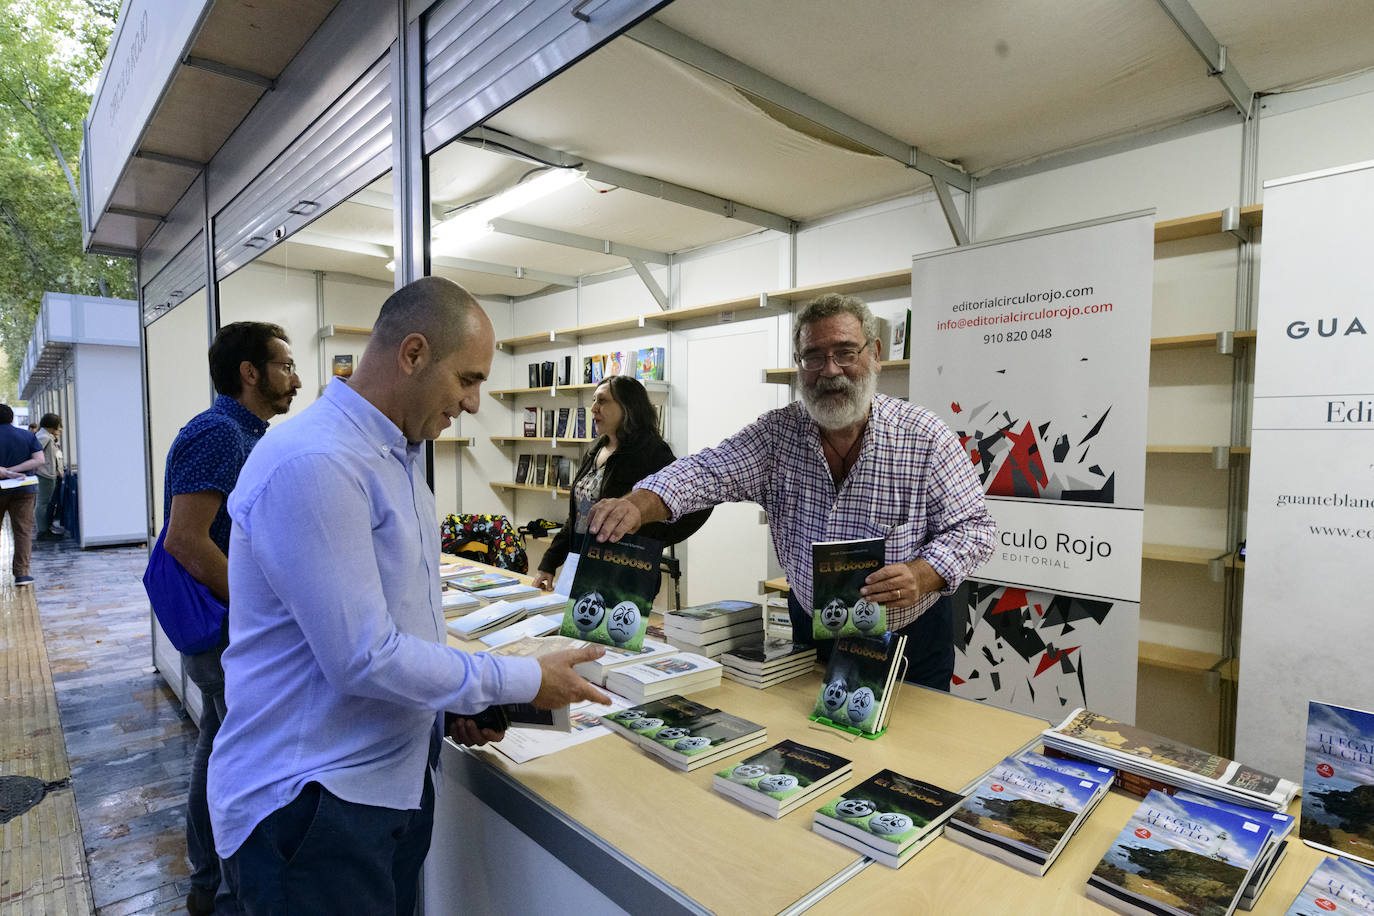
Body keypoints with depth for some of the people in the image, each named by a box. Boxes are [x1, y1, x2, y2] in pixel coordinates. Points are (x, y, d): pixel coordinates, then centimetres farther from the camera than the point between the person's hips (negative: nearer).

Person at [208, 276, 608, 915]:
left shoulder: (399, 456, 8)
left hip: (396, 777, 9)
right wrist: (524, 681, -17)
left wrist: (455, 705, 4)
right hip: (311, 806, -8)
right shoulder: (313, 464, -25)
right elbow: (363, 658, -26)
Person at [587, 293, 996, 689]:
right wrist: (636, 506, -38)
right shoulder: (778, 433, -9)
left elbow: (972, 526, -10)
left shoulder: (926, 436, -14)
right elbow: (706, 471, -18)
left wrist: (921, 576, -30)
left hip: (910, 638, -2)